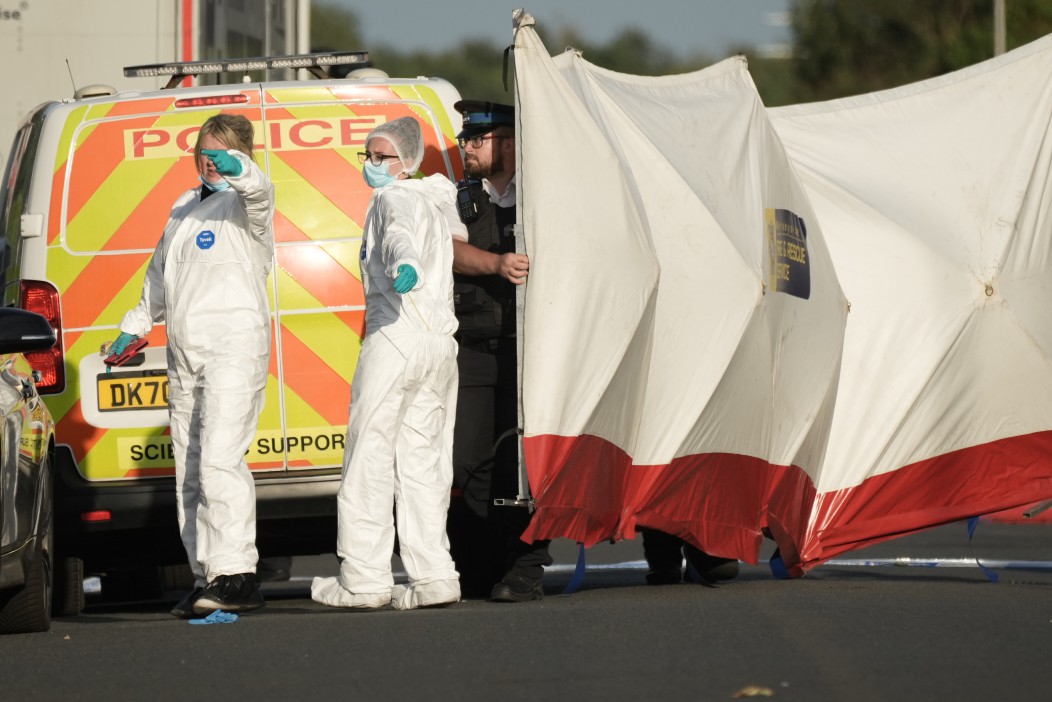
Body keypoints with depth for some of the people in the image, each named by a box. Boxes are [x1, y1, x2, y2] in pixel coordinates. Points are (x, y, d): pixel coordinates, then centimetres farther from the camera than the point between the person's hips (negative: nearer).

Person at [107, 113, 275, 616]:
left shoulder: (242, 202, -2)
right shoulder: (185, 206, 21)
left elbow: (258, 191, -29)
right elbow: (159, 277, 33)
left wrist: (235, 168, -49)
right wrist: (134, 327, 35)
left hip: (234, 346, -9)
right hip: (184, 356, 9)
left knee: (218, 459, -20)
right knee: (189, 473, 7)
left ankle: (236, 577, -23)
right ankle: (207, 578, 10)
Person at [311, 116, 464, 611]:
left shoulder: (393, 199, -5)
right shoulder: (438, 202, 21)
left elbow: (400, 235, -27)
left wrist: (404, 265, -45)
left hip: (395, 333, -9)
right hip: (440, 342, 9)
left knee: (370, 456, -6)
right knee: (422, 459, 10)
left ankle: (364, 578, -8)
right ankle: (433, 576, 4)